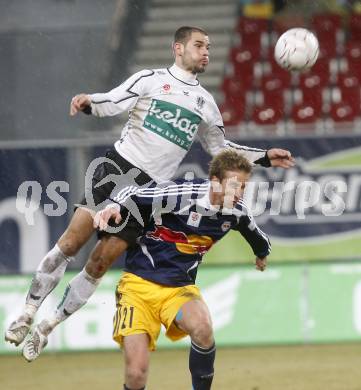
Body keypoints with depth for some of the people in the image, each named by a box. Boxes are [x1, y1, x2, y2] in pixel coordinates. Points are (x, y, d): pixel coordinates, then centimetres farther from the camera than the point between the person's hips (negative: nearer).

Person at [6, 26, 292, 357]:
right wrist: (88, 102, -30)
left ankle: (48, 328, 5)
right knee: (72, 241, -16)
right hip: (118, 167, -3)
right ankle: (27, 315, -5)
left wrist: (265, 157, 23)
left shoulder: (205, 103, 18)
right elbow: (111, 103, -9)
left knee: (101, 262, -4)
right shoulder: (151, 79, 3)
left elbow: (220, 147, 29)